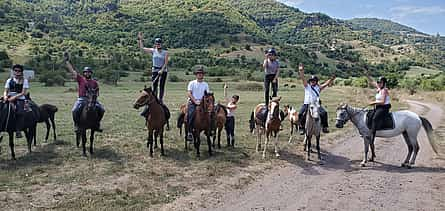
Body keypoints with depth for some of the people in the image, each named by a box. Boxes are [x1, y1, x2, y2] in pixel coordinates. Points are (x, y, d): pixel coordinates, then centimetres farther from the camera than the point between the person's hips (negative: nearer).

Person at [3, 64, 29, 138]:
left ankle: (18, 131, -22)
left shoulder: (24, 80, 4)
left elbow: (23, 93, -5)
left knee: (20, 112, -23)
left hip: (20, 99, -4)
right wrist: (5, 96, -11)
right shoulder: (9, 80, 14)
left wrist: (14, 97, -17)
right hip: (9, 99, 4)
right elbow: (6, 91, 11)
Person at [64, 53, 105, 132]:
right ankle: (76, 124, -4)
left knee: (102, 110, -15)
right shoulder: (80, 79, 8)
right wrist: (67, 61, 4)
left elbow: (97, 93, 15)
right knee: (75, 110, -26)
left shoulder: (95, 82, 12)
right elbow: (72, 70, 6)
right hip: (81, 99, -1)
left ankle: (97, 124, 1)